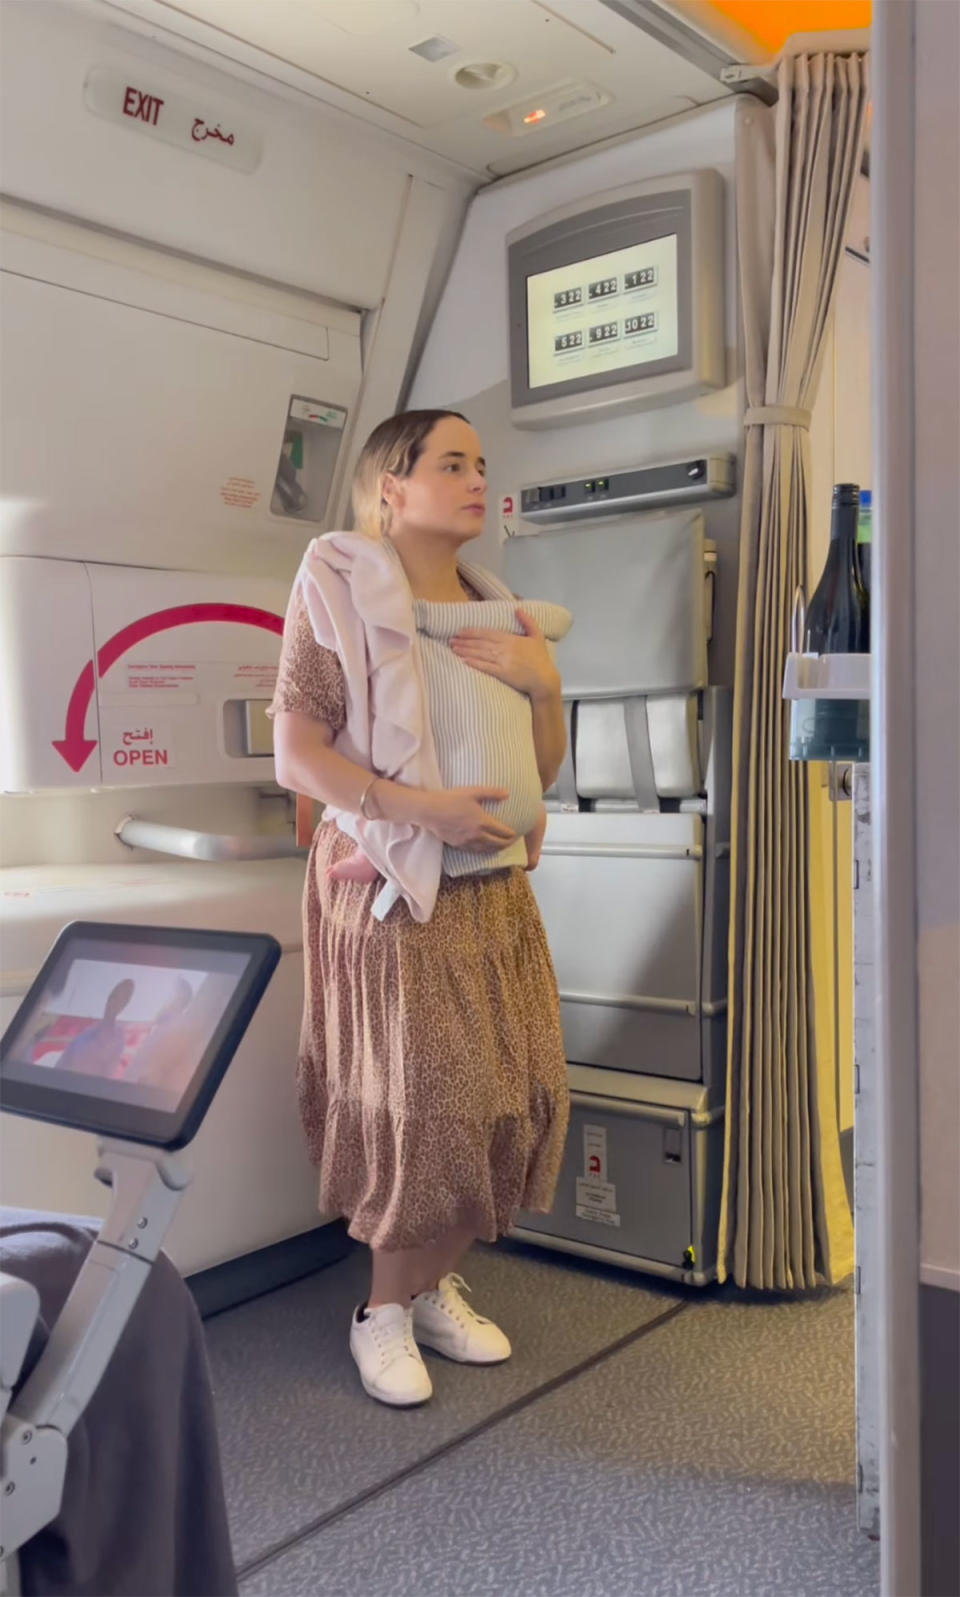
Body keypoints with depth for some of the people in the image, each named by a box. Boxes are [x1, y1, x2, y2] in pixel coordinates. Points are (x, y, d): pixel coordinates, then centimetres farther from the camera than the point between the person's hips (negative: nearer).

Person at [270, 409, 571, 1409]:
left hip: (495, 887, 7)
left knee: (516, 1093, 5)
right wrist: (421, 807, -22)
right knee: (425, 1101, -5)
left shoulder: (499, 614, 15)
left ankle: (438, 1289, 25)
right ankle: (384, 1315, 17)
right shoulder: (342, 591, -4)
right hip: (394, 885, -6)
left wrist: (543, 682, -2)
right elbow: (295, 753, -12)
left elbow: (544, 772, 17)